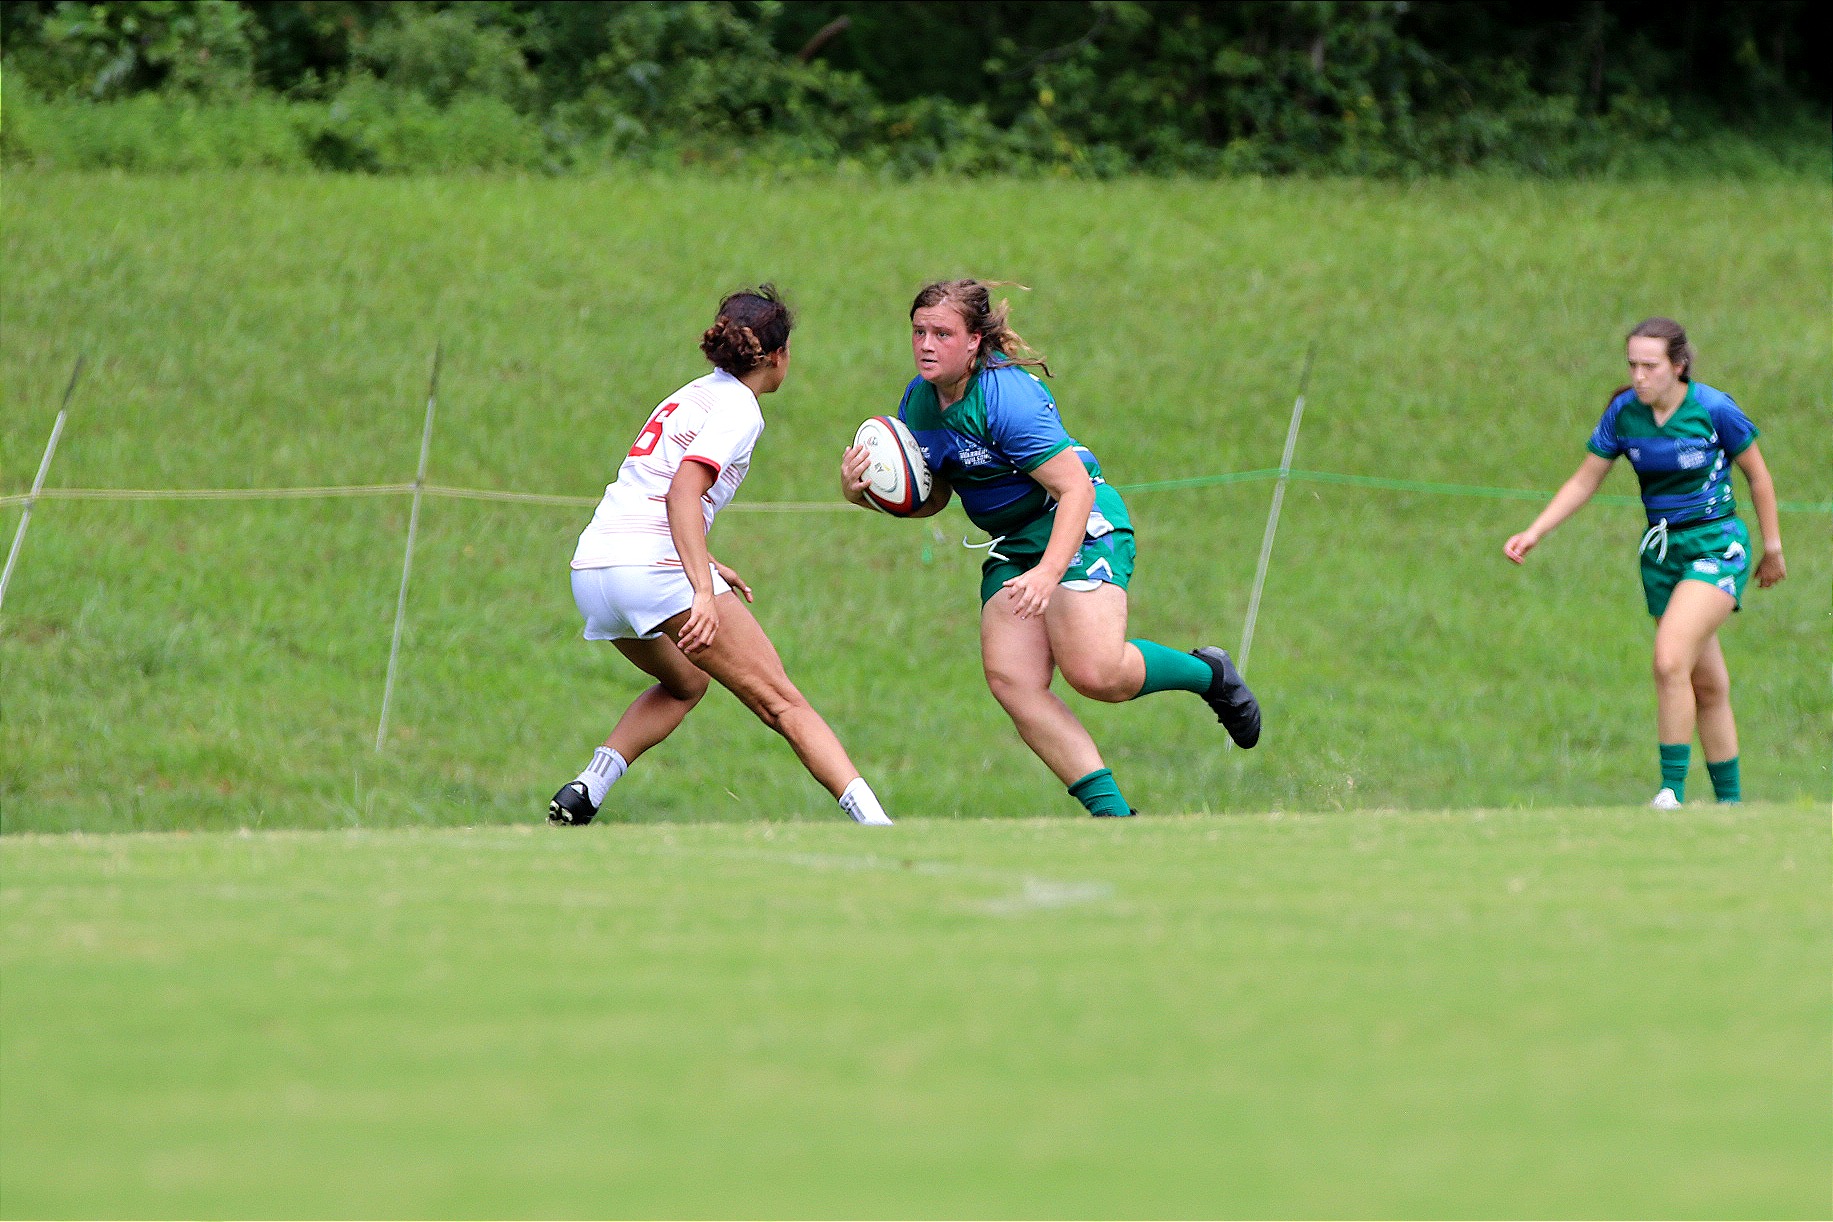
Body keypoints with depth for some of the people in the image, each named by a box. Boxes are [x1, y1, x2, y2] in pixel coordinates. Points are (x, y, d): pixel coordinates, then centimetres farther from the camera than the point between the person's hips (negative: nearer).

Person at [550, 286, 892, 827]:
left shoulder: (695, 394, 22)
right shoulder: (738, 407, -5)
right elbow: (683, 491, -21)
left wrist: (702, 565, 34)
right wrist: (703, 589, -28)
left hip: (590, 568, 8)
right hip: (653, 566, -8)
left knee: (684, 684, 31)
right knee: (783, 702, -5)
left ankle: (587, 787, 12)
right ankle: (875, 825, -14)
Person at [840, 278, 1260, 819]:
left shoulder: (1007, 396, -23)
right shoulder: (918, 402, 3)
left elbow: (1077, 489, -26)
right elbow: (930, 499, 15)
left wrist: (1049, 573, -38)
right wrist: (861, 492, -5)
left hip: (1080, 525, -8)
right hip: (1012, 545, 8)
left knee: (1095, 673, -25)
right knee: (1012, 682, -13)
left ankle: (1206, 673, 7)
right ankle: (1113, 814, -13)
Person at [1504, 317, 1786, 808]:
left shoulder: (1714, 409, -13)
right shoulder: (1624, 412, -2)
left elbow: (1758, 475, 0)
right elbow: (1584, 481, 6)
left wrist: (1772, 549, 6)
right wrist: (1534, 533, -4)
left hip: (1717, 546, -5)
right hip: (1661, 550, 5)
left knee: (1670, 661, -22)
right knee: (1707, 686, 9)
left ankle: (1672, 790, -18)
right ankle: (1730, 800, 18)